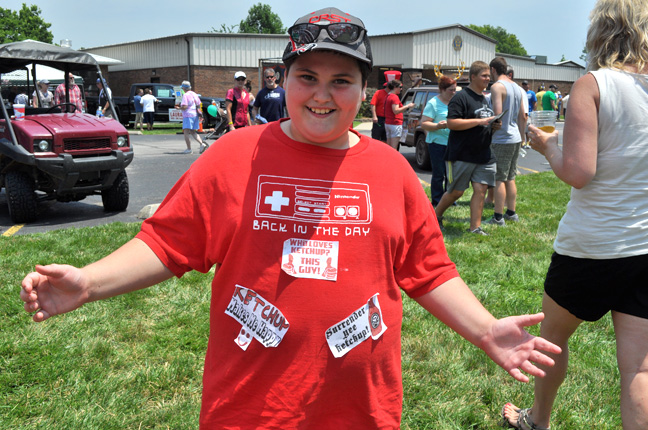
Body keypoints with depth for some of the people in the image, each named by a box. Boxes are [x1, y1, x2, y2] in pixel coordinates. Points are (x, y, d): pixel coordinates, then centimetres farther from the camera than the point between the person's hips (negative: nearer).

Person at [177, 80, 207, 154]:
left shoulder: (185, 95, -12)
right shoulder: (194, 94, 13)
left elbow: (184, 107, -20)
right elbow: (198, 105, 15)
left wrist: (178, 108, -2)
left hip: (188, 115, -8)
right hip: (195, 115, 8)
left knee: (186, 132, -5)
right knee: (193, 132, 16)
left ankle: (189, 149, -8)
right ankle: (202, 144, 1)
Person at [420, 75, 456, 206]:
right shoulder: (433, 103, -5)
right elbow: (423, 124, -10)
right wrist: (438, 126, -25)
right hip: (438, 143, -6)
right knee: (438, 175, -3)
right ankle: (437, 200, 7)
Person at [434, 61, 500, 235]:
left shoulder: (485, 99, 18)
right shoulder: (461, 97, -9)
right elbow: (451, 123, -19)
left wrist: (493, 125, 7)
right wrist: (479, 121, -21)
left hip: (484, 156, 7)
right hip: (462, 155, -7)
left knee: (480, 189, 0)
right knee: (456, 192, 2)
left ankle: (475, 227, 6)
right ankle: (435, 215, 25)